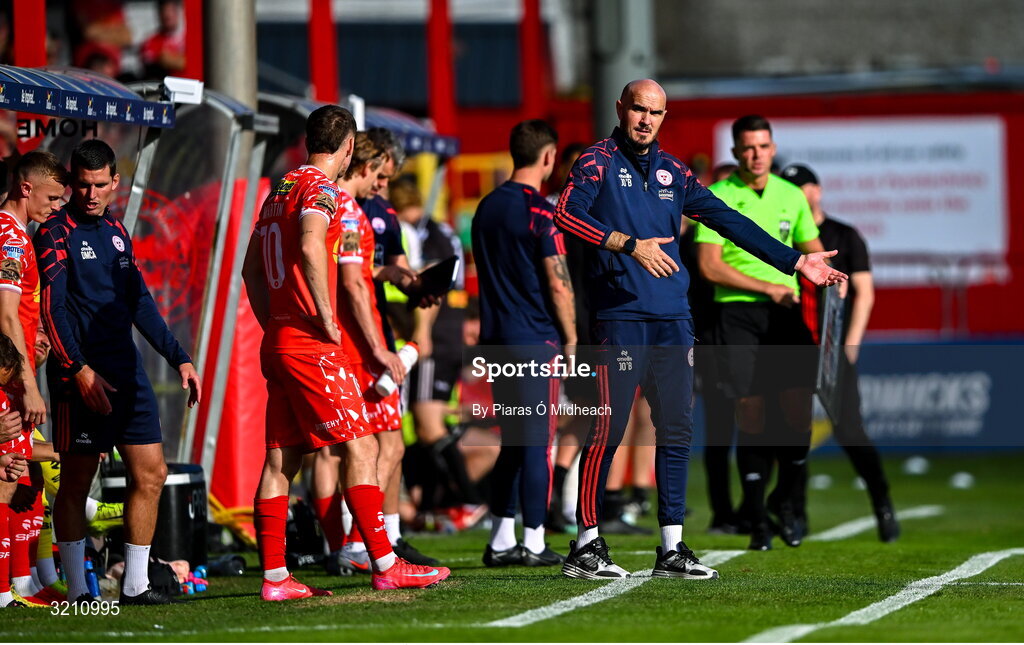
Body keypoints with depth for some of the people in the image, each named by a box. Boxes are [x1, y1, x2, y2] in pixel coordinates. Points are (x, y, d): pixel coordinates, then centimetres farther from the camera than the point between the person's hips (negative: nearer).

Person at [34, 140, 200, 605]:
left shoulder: (116, 232, 17)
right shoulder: (54, 234, -5)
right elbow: (51, 308, -13)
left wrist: (179, 358, 20)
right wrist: (79, 369, -21)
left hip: (127, 372, 7)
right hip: (81, 375, -7)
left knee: (150, 474, 3)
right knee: (76, 481, -2)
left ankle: (135, 585, 10)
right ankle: (77, 590, 3)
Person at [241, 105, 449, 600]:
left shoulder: (279, 191, 17)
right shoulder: (321, 189, -9)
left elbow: (251, 268, 24)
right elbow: (310, 247, -27)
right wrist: (326, 318, -21)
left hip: (278, 342, 9)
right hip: (313, 346, -9)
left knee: (282, 458, 8)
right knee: (360, 448, -6)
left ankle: (274, 576, 7)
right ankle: (384, 565, -8)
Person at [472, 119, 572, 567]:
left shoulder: (486, 208, 11)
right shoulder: (540, 212, -12)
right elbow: (558, 284, -14)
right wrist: (571, 342, -4)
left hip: (496, 339, 7)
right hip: (537, 342, -7)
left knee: (512, 442, 13)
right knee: (537, 442, -2)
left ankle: (500, 541, 13)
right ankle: (533, 543, -1)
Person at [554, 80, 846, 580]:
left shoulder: (671, 171, 18)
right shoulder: (599, 161, 0)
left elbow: (728, 221, 21)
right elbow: (567, 214, -17)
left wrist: (794, 261, 19)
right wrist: (630, 245, -25)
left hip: (673, 319, 6)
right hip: (619, 317, -6)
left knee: (676, 432, 5)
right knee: (608, 430, -8)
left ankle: (671, 548, 10)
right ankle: (585, 546, -2)